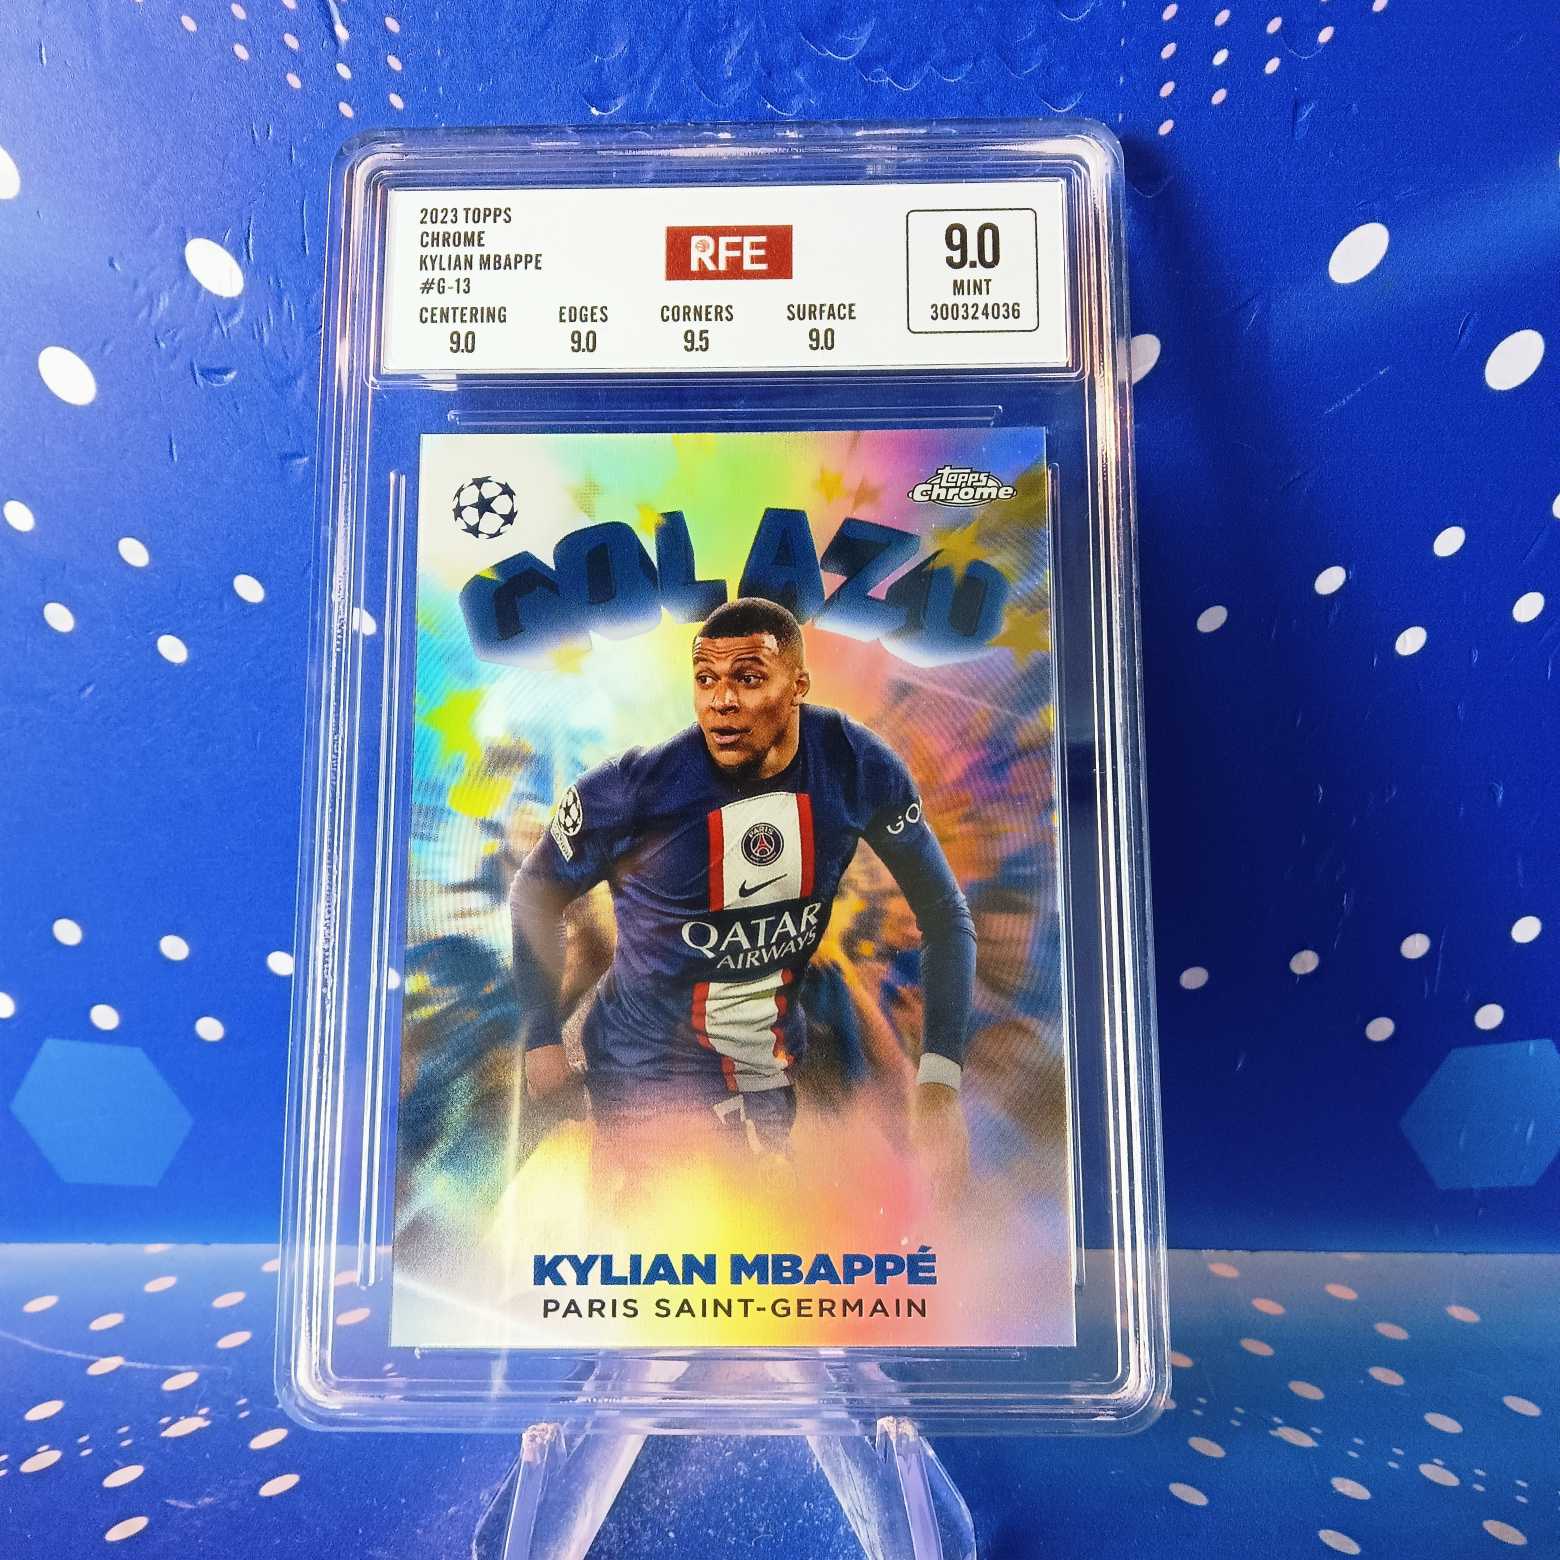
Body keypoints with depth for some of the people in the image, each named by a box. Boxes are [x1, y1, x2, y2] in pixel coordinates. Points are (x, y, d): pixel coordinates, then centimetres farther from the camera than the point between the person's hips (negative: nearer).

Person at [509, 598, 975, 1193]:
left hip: (776, 1075, 3)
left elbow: (945, 915, -7)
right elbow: (535, 896, -3)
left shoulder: (857, 767, -15)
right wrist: (542, 1039, -9)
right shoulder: (632, 788, -22)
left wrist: (939, 1085, -15)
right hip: (648, 1084, -3)